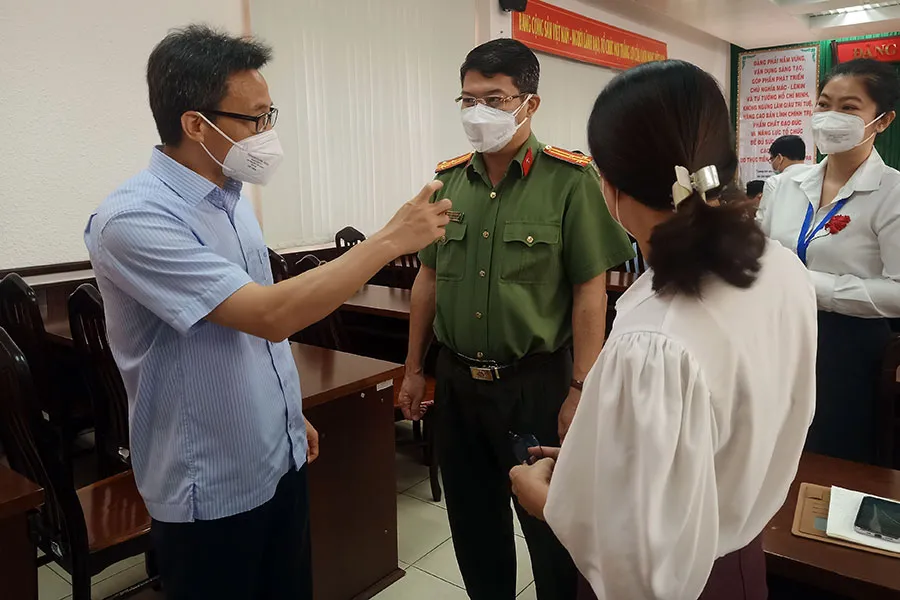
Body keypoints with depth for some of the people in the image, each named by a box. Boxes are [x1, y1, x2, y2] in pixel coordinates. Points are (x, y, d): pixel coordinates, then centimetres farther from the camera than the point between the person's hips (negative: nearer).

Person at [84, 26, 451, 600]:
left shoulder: (231, 197, 3)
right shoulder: (134, 219, -24)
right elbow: (271, 315, -32)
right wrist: (391, 240, -26)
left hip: (281, 460, 7)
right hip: (212, 486, -7)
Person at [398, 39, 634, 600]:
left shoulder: (570, 179, -11)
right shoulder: (449, 179, 4)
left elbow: (590, 290, -11)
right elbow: (429, 277, 9)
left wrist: (580, 389, -13)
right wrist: (414, 368, 11)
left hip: (537, 383, -4)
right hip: (457, 381, 5)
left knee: (552, 526, 14)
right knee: (473, 522, 20)